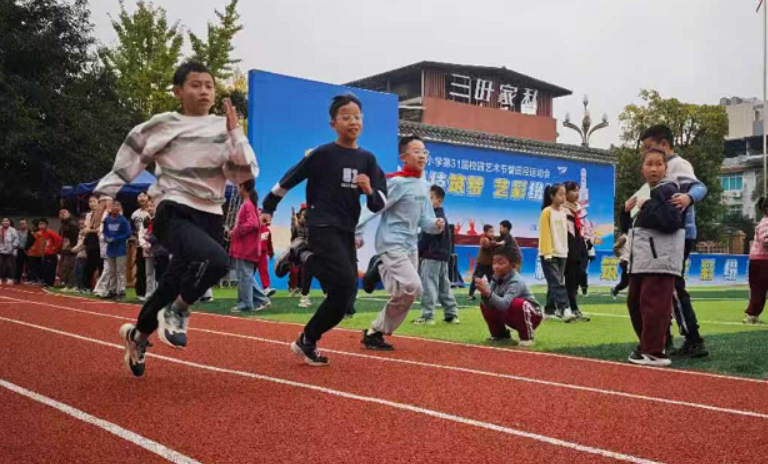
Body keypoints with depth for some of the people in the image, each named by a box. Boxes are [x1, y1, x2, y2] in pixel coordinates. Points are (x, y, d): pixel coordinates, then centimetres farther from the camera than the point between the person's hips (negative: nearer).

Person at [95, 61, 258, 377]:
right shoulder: (162, 125, -1)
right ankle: (178, 311, -5)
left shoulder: (224, 128, 8)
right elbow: (127, 162, 7)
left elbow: (246, 174, -2)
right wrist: (104, 195, 5)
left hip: (210, 218, 5)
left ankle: (137, 335, 40)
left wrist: (235, 132, -9)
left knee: (176, 283, 10)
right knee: (216, 260, -33)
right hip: (174, 213, -4)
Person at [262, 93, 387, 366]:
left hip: (347, 233, 6)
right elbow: (290, 179, 2)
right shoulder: (322, 154, -6)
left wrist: (369, 191, -17)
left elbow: (379, 205, 5)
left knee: (343, 296, 7)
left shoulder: (368, 159, 7)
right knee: (345, 284, -21)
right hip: (323, 228, -6)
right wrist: (268, 208, 10)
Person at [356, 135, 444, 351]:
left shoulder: (424, 186, 11)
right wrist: (357, 233, -23)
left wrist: (435, 225, -8)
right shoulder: (397, 182, -15)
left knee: (406, 293, 9)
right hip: (392, 244, -9)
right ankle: (375, 332, -4)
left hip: (411, 246, 9)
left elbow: (424, 220, 13)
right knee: (412, 287, -19)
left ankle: (376, 333, 20)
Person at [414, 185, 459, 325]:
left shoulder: (432, 216, -13)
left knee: (428, 286, -9)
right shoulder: (442, 216, 19)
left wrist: (416, 253, -8)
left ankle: (427, 316, -9)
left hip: (431, 256, -10)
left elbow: (425, 238, -15)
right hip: (442, 256, 10)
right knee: (444, 286, 13)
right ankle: (452, 314, 15)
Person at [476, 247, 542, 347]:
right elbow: (488, 304, -16)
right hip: (513, 317, 7)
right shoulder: (496, 278, -7)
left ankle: (527, 337, -14)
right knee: (484, 303, -3)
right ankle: (501, 334, 14)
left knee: (517, 304, -37)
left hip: (531, 316, -7)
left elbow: (505, 305, -41)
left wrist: (488, 292, -51)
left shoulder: (516, 282, -28)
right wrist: (484, 293, -35)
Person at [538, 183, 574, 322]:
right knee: (557, 283, -14)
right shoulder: (547, 212, -7)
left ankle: (551, 309, 16)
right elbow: (544, 233, -11)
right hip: (550, 254, -7)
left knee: (555, 283, 10)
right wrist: (547, 253, -16)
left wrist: (566, 249, 13)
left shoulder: (564, 212, 13)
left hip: (562, 253, 7)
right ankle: (564, 309, -21)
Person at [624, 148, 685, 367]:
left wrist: (646, 207, -14)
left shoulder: (668, 191, -8)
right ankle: (647, 346, 26)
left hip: (660, 260, -10)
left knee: (653, 304, -10)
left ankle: (654, 352, -3)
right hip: (640, 260, 10)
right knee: (635, 303, 14)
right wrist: (628, 211, 13)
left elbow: (671, 222, -22)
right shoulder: (643, 191, 19)